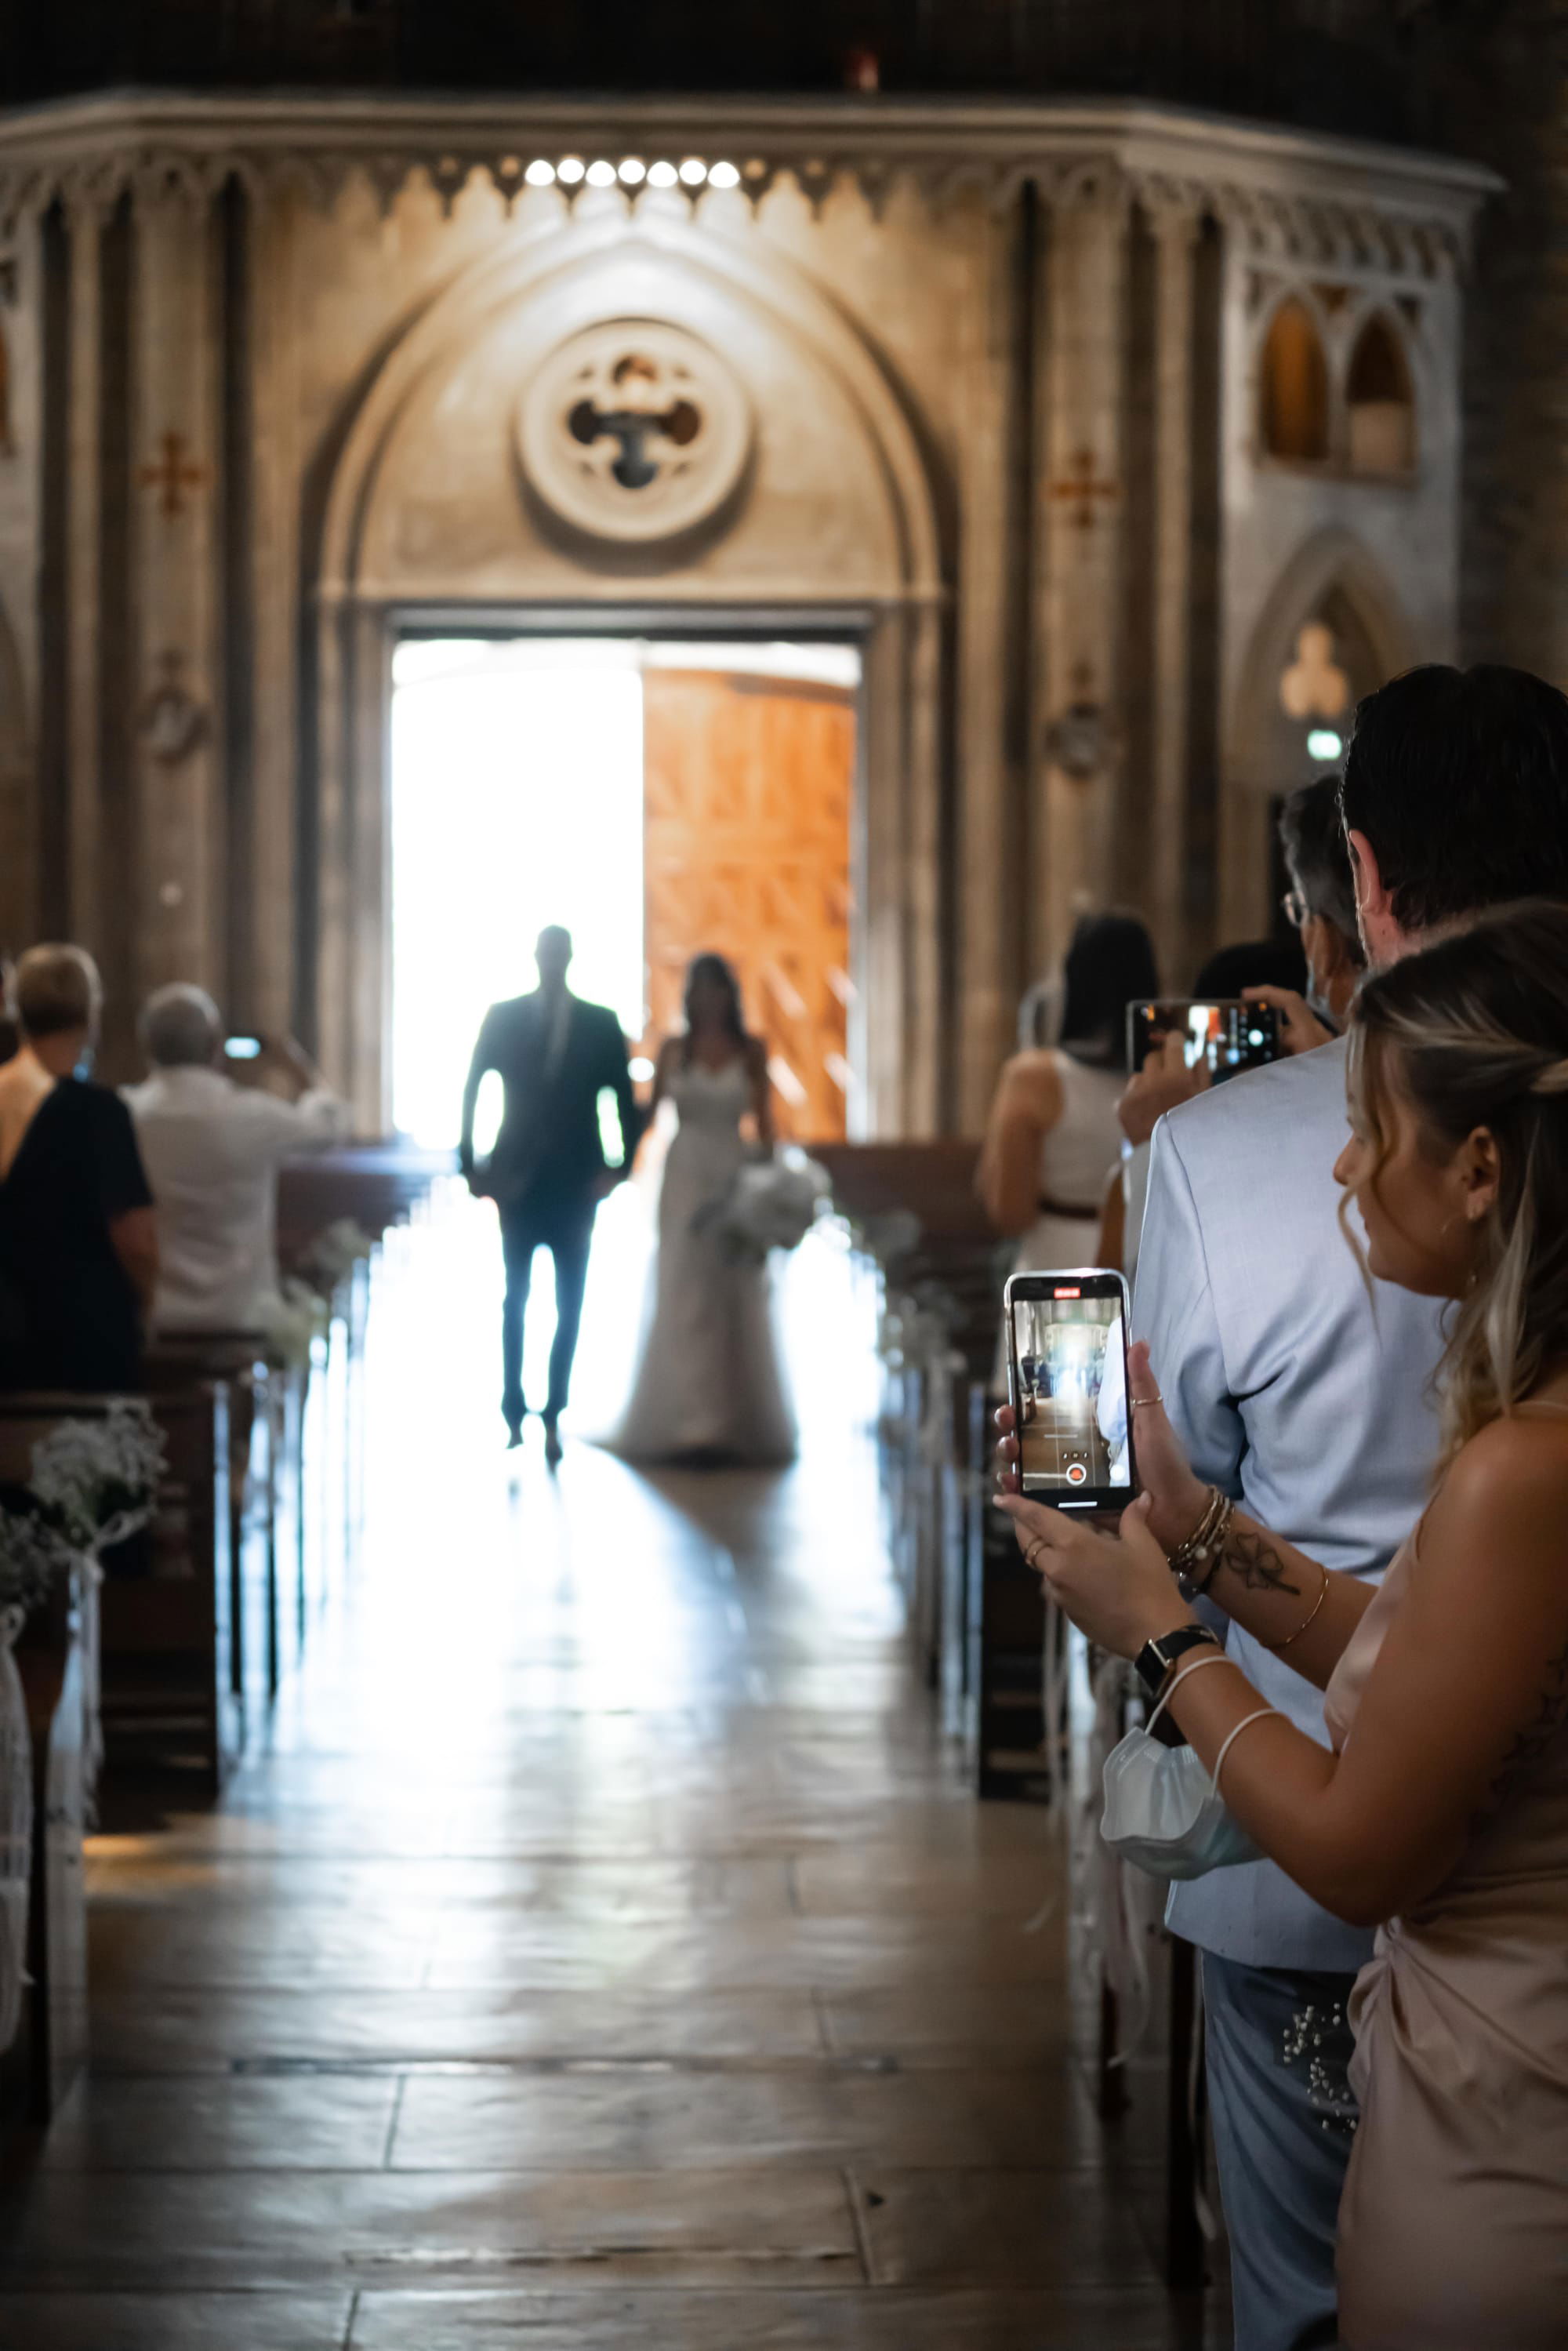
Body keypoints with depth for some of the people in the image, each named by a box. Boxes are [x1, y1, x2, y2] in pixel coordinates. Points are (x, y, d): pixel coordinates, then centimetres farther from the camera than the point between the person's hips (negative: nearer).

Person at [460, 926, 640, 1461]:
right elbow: (472, 1090, 3)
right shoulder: (502, 1018, 2)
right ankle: (514, 1411, 13)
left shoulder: (602, 1025, 2)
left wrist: (619, 1166, -6)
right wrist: (471, 1164, -2)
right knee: (515, 1301, 6)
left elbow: (625, 1100, 3)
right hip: (518, 1183, 0)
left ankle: (553, 1417, 6)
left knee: (570, 1305, 1)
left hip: (574, 1187, 0)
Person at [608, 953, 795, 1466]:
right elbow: (650, 1109, 6)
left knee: (736, 1303, 3)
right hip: (685, 1178, 0)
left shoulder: (751, 1051, 4)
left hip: (733, 1178, 0)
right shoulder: (674, 1050, 5)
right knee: (685, 1302, -6)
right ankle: (694, 1423, -7)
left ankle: (739, 1420, 12)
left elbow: (763, 1121, 4)